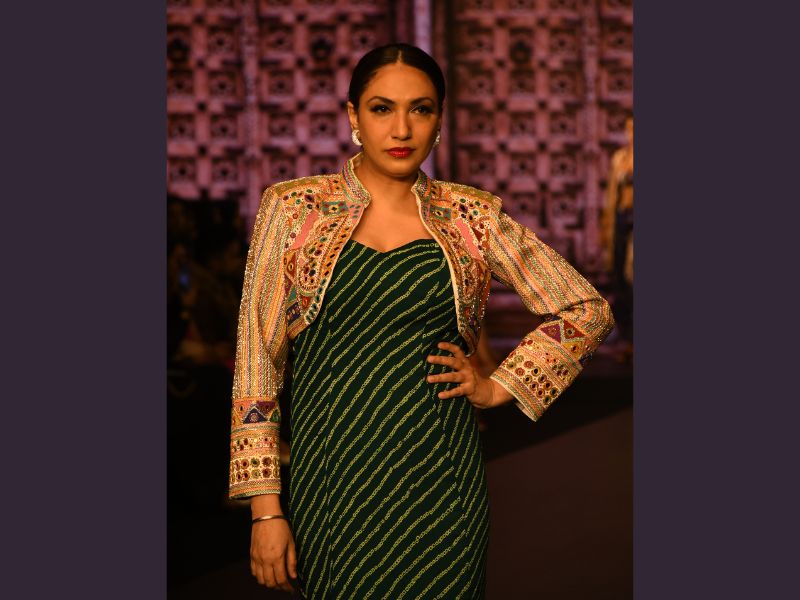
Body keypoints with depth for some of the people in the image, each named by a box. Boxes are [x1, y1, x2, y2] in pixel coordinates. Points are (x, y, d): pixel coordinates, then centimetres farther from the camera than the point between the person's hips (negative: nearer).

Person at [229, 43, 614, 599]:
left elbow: (589, 310, 11)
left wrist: (499, 387, 2)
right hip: (333, 484, 0)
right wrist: (266, 507, -5)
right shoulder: (294, 209, 0)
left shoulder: (472, 215, 3)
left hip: (441, 487, 1)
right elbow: (257, 361, -1)